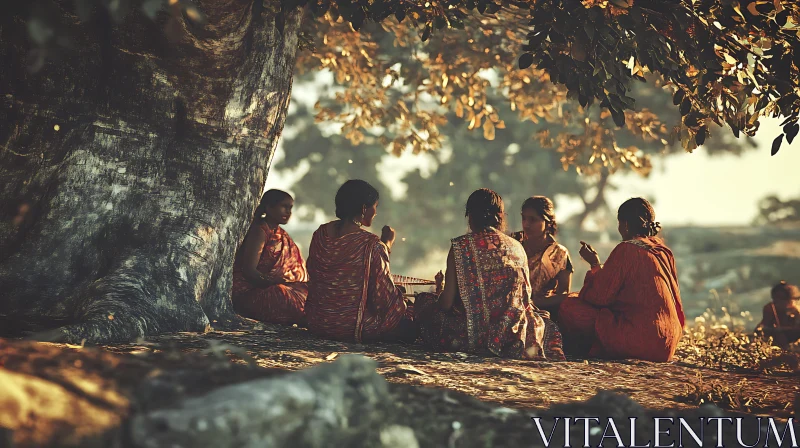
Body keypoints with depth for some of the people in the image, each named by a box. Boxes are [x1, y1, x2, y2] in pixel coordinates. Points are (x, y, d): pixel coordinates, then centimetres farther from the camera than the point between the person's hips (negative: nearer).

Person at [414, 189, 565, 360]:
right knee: (544, 320, 39)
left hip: (472, 335, -5)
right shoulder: (517, 247, 6)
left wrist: (440, 288, 19)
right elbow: (526, 296, 13)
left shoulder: (460, 246, -5)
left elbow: (446, 304, -5)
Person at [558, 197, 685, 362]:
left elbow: (599, 297, -10)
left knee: (569, 307, -5)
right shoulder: (663, 250, 10)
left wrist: (595, 264, 6)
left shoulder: (626, 250, -13)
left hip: (641, 340, -9)